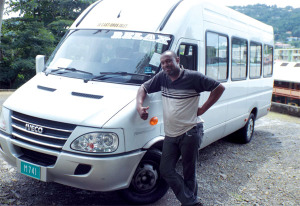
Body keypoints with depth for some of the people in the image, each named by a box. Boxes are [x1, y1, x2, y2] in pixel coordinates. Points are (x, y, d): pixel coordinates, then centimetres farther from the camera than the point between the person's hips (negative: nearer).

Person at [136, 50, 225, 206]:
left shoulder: (193, 77, -8)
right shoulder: (161, 77, 7)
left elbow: (219, 88, -5)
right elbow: (143, 88, 15)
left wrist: (203, 109, -7)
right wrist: (139, 106, -4)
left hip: (190, 133, -6)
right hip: (170, 135, 6)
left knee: (189, 173, 6)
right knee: (165, 170, 4)